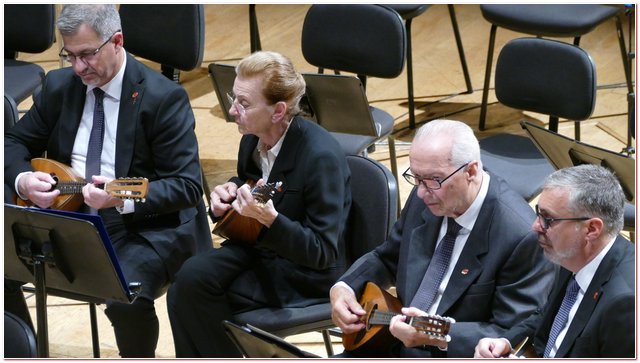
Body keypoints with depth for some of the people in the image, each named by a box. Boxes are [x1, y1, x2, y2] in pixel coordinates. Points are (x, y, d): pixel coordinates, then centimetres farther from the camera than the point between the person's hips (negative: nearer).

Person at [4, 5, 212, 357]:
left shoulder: (163, 97, -13)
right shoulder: (59, 85, 4)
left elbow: (188, 185, -16)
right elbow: (15, 142, 13)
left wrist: (123, 198, -32)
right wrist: (22, 179, -11)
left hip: (146, 226, -5)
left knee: (125, 298, -32)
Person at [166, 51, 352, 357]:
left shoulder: (321, 157, -26)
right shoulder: (254, 138, -3)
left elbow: (323, 253, -25)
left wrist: (269, 218, -40)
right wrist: (229, 192, -2)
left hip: (305, 275, -7)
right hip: (256, 246, 7)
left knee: (196, 297, -20)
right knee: (189, 278, -20)